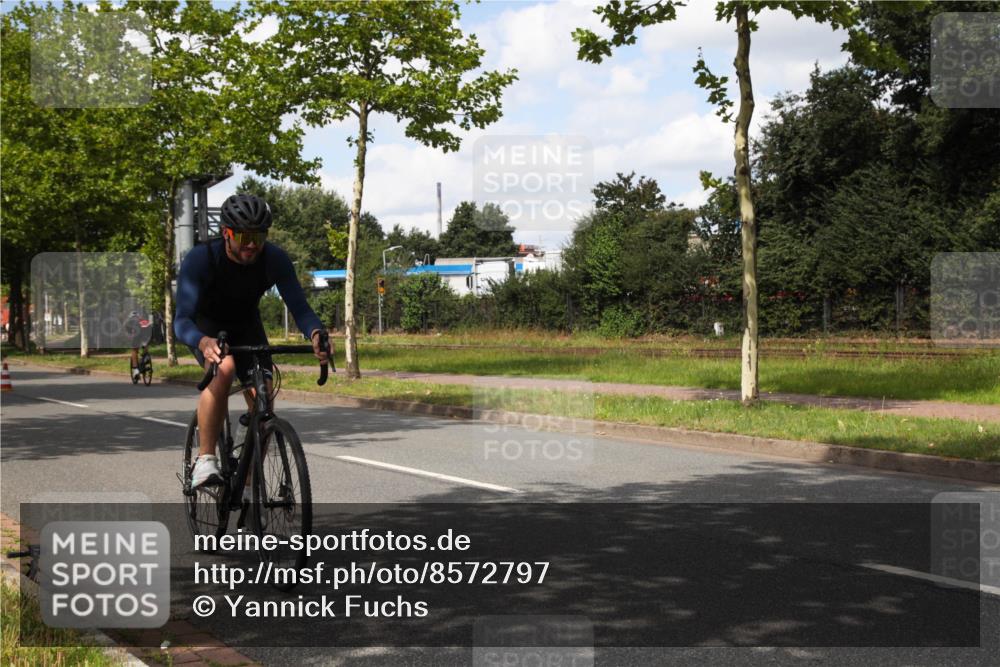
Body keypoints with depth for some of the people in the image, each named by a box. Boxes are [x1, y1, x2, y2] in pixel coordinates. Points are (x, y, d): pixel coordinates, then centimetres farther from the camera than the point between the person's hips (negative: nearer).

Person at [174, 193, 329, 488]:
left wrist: (315, 333, -52)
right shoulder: (200, 259, -33)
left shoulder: (275, 259, -26)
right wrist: (203, 343, -62)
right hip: (206, 327, -3)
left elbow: (299, 307, -28)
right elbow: (181, 320, -39)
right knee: (224, 371, -35)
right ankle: (205, 459, -23)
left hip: (246, 326, 3)